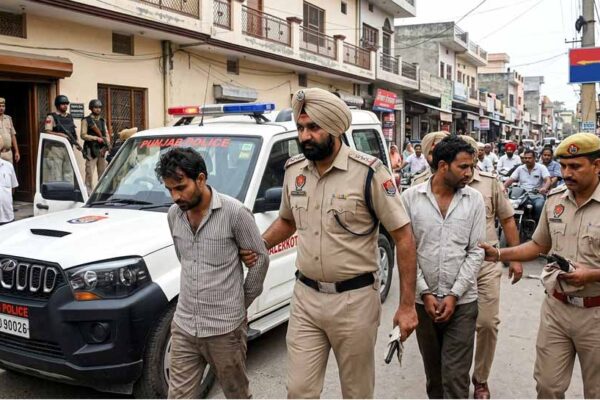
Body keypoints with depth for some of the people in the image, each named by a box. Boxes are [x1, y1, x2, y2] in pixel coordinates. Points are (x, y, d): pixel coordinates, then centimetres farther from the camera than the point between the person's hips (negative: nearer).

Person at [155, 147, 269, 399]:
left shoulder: (234, 212, -16)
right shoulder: (174, 214, 2)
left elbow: (260, 258, -6)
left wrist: (242, 302, 2)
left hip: (225, 328, -4)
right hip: (184, 326, 5)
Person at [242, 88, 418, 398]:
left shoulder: (368, 173, -14)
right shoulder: (293, 170, 3)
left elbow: (403, 236, -10)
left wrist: (407, 305, -12)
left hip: (354, 300, -4)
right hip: (305, 298, 4)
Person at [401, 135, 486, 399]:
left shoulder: (475, 200, -1)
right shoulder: (410, 198, -3)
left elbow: (476, 251, -2)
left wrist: (454, 295, -9)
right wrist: (425, 293, -8)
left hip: (462, 301, -1)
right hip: (423, 300, 1)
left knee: (455, 376, -1)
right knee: (432, 369, 17)